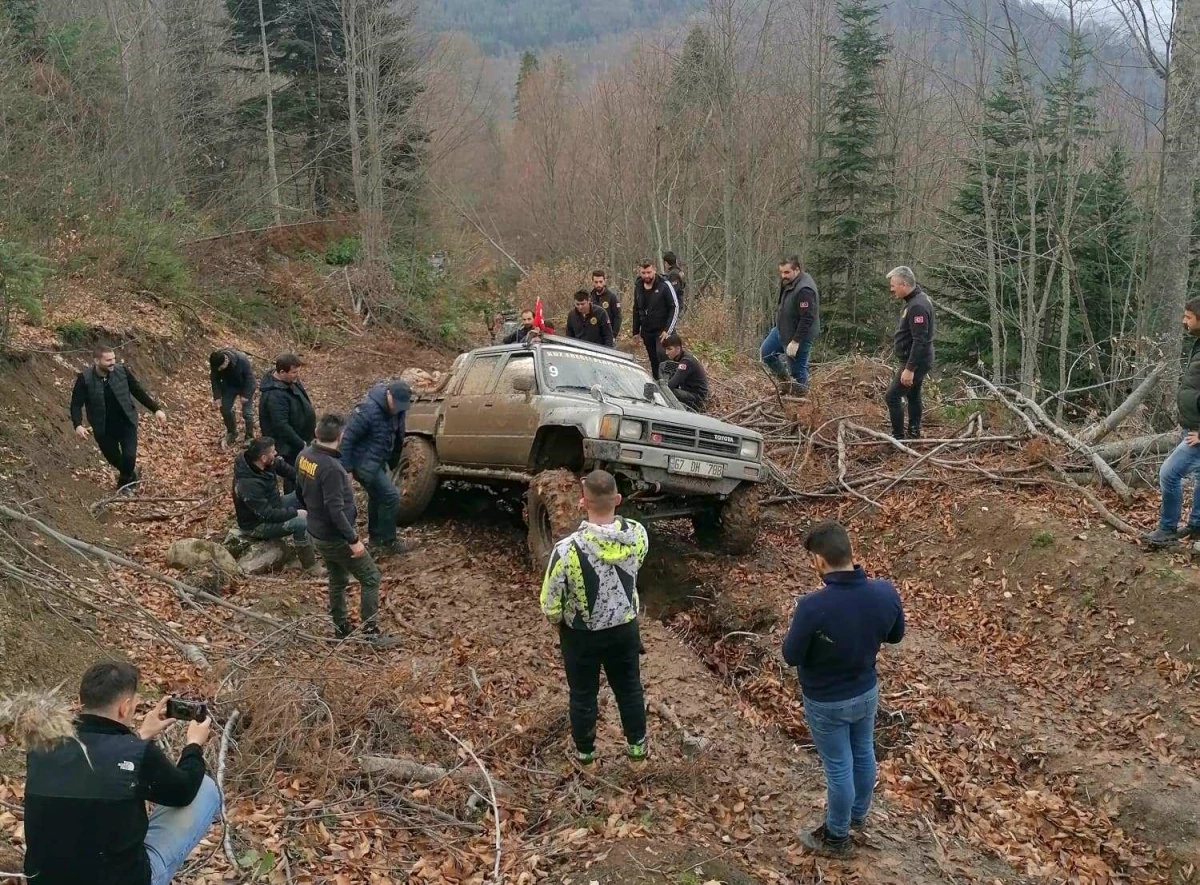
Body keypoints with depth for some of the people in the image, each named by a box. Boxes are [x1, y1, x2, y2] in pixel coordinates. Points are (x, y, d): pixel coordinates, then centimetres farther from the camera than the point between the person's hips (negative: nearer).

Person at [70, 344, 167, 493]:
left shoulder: (122, 370, -12)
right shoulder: (84, 379, -17)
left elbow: (139, 391, -2)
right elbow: (76, 404, -13)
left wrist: (156, 409, -5)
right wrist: (78, 425, -28)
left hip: (126, 422, 0)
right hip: (103, 428, 0)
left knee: (129, 456, -10)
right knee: (113, 457, 14)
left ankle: (125, 481, 20)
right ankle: (129, 474, 47)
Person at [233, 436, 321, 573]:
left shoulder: (265, 464, -13)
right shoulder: (249, 485, -36)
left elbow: (283, 466, 6)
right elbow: (268, 515, -32)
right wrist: (294, 512, -22)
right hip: (257, 524, -9)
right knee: (300, 523, -27)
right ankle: (309, 565, -10)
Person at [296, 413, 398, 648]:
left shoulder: (304, 456, -2)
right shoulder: (331, 468, -29)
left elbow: (300, 492, 12)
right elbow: (335, 510, -29)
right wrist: (353, 540, -23)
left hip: (317, 534, 9)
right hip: (336, 538, -9)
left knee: (337, 580, 22)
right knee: (370, 577, 3)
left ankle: (341, 628, 33)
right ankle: (371, 631, 5)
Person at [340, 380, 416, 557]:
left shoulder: (397, 409, -3)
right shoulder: (368, 410, -28)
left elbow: (398, 437, 13)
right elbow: (347, 439, -23)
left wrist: (392, 463, 19)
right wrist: (347, 468, -21)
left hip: (379, 461, 9)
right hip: (365, 464, -9)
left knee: (378, 498, 20)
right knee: (391, 497, -8)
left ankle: (375, 540, 35)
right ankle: (389, 542, 7)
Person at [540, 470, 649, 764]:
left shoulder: (568, 548, -33)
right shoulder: (638, 535, -21)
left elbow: (550, 605, -20)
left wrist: (558, 619, 1)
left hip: (581, 635, -3)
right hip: (625, 628, 3)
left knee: (583, 694, 21)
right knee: (629, 687, 26)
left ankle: (585, 750, 42)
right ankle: (637, 744, 44)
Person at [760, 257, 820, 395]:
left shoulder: (804, 290, -31)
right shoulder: (787, 281, -1)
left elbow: (807, 319, -31)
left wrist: (795, 341, -28)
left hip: (799, 334, -10)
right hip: (781, 329, 10)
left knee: (797, 369, 2)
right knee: (765, 352, 20)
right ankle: (785, 378, 38)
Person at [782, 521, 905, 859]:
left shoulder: (813, 606, -37)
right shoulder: (885, 592, -20)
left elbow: (791, 656, -21)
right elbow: (895, 636, 0)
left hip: (826, 702, -5)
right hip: (867, 691, 5)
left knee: (838, 768, 15)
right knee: (863, 753, 27)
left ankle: (837, 837, 38)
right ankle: (858, 813, 53)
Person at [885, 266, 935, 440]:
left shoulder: (917, 306, -25)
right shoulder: (916, 299, 9)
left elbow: (920, 341, -28)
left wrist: (909, 369, -27)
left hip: (915, 362, -11)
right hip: (916, 361, 11)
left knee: (893, 397, -8)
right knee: (913, 396, 20)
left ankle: (898, 437, -2)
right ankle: (914, 434, 30)